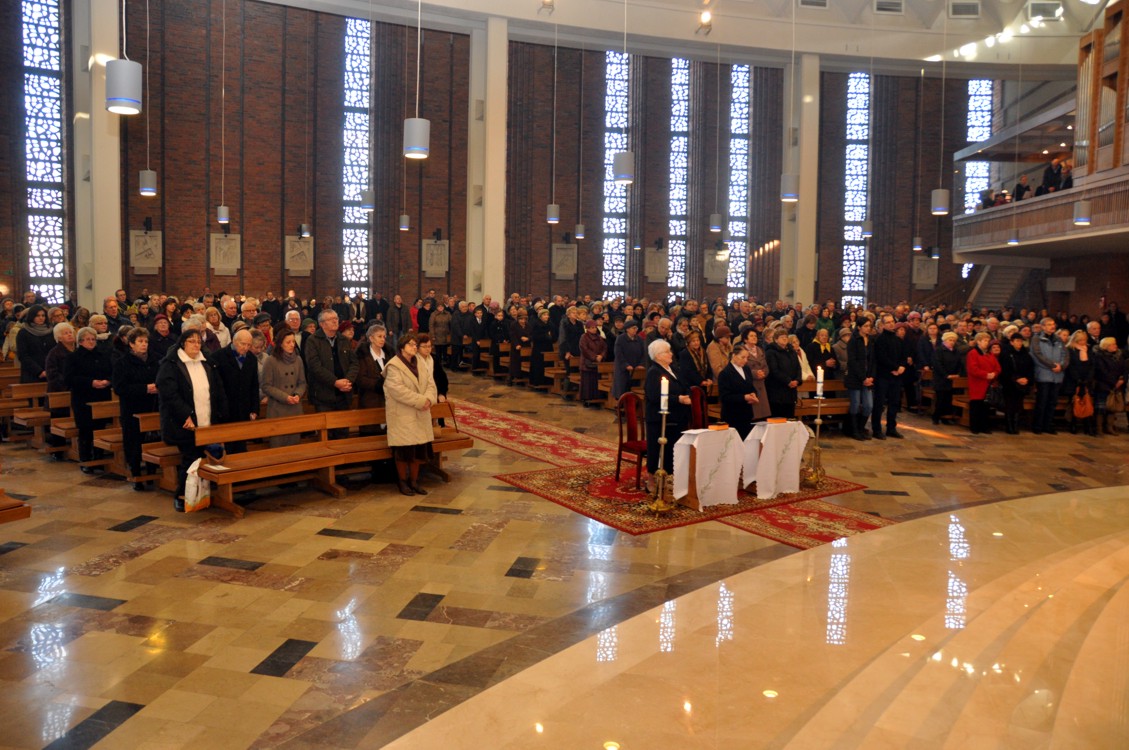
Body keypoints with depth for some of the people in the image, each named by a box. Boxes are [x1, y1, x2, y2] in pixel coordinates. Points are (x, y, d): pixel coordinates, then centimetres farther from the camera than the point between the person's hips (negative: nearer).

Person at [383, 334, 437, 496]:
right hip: (402, 414, -6)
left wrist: (428, 399, -15)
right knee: (404, 451, -1)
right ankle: (403, 482, 13)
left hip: (420, 414, 6)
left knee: (418, 449, 7)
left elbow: (430, 384, 6)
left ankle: (414, 481, 19)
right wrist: (420, 401, -20)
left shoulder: (419, 364, 13)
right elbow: (398, 390, -20)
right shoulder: (394, 366, -10)